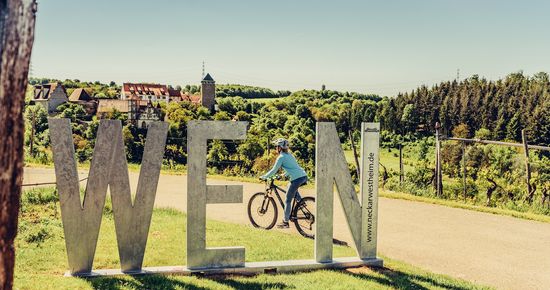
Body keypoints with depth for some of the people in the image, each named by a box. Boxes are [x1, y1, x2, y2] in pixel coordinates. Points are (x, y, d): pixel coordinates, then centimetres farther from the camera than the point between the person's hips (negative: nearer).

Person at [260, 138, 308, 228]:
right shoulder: (289, 155, 22)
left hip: (297, 179, -8)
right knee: (292, 187, 38)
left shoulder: (281, 157, -2)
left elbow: (274, 170, -2)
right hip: (304, 176, 8)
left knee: (288, 200, 3)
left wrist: (264, 177, 10)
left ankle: (285, 222, 7)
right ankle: (301, 202, 22)